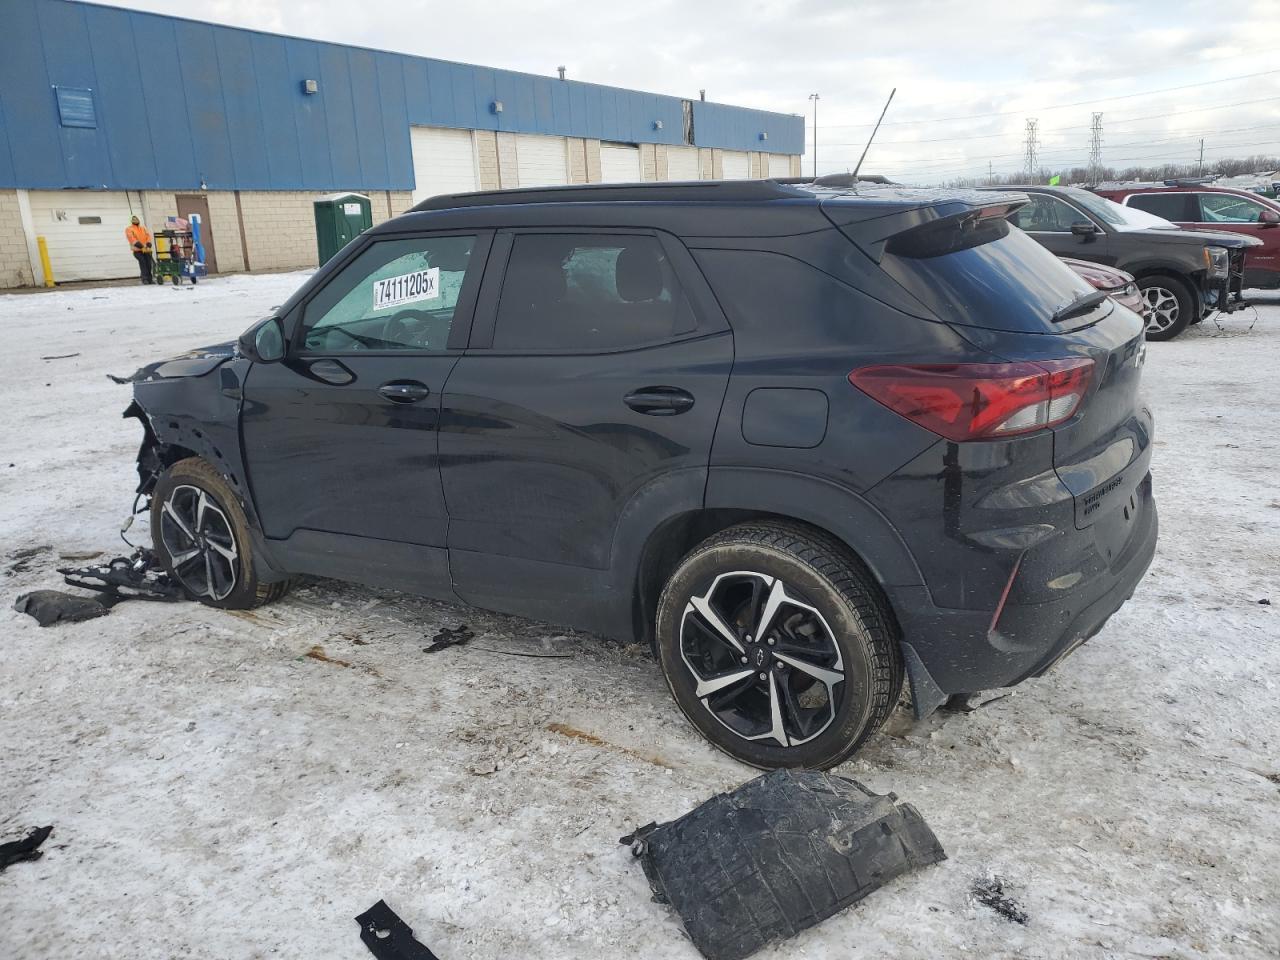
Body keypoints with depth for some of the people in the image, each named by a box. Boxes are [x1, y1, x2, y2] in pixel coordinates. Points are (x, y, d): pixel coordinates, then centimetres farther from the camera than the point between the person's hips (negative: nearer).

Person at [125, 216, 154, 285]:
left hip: (146, 250, 4)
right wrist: (140, 245, -21)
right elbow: (132, 238, -6)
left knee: (148, 264, 0)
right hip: (137, 250, -4)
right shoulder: (129, 229, 9)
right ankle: (144, 278, -24)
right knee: (142, 262, -22)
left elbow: (148, 236, 7)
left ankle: (149, 279, 10)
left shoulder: (143, 228, 22)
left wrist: (148, 244, -13)